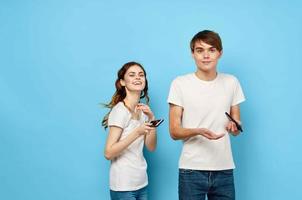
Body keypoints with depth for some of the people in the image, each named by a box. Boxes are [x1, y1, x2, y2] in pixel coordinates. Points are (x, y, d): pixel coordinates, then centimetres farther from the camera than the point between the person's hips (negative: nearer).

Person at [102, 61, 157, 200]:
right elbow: (108, 153, -20)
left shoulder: (142, 110, 7)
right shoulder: (120, 110, -15)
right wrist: (137, 133, -28)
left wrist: (151, 119, -7)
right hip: (123, 186, -7)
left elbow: (151, 147, 4)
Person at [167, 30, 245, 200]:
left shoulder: (231, 82, 6)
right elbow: (174, 132, -4)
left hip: (224, 169, 3)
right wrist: (198, 131, -23)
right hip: (192, 170, -2)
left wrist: (235, 127, -11)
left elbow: (237, 125, 12)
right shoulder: (180, 84, -4)